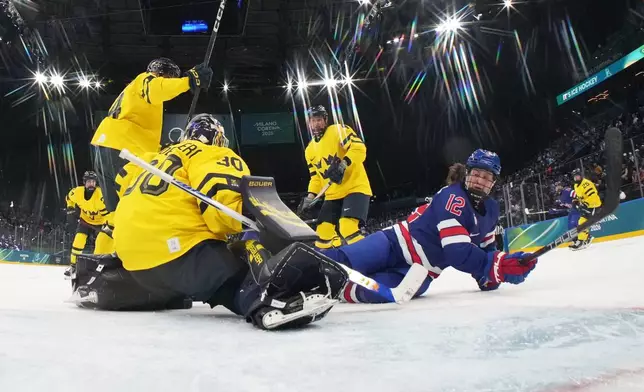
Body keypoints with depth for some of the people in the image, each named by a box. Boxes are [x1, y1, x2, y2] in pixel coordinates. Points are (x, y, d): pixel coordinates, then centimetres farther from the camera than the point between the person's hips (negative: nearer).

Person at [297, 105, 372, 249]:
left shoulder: (338, 130, -4)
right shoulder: (310, 150, 16)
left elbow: (359, 148, -18)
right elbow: (315, 176, 20)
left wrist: (342, 165, -32)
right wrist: (310, 197, 5)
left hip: (355, 188, -7)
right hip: (333, 195, 7)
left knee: (347, 230, -26)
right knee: (322, 235, 1)